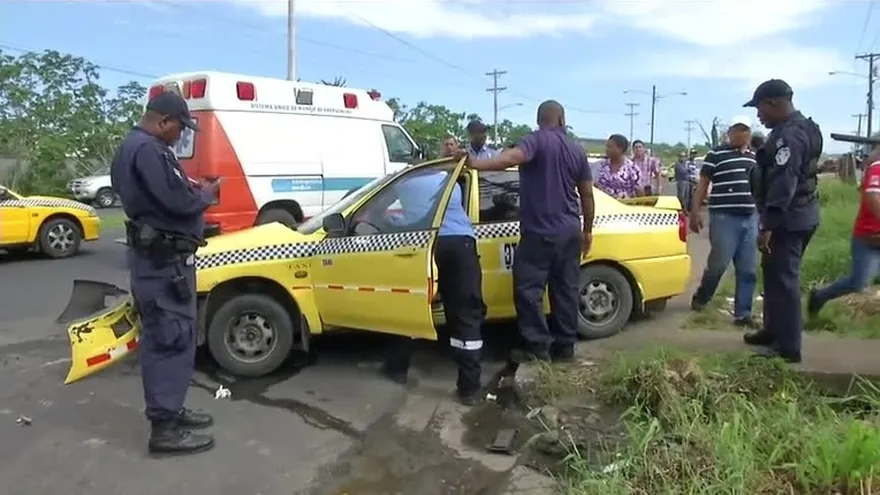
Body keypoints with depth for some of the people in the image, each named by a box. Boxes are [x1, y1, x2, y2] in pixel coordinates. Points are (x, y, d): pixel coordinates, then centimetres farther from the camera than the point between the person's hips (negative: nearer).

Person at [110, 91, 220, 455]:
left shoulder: (133, 146, 17)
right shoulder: (148, 150, -19)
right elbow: (177, 203, -24)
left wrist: (188, 186, 6)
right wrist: (206, 194, -6)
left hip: (158, 254, 11)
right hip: (163, 258, -11)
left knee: (163, 336, 17)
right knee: (172, 338, -7)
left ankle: (169, 410, 28)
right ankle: (164, 428, -1)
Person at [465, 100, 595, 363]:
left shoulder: (537, 140, -6)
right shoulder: (577, 150, 12)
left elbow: (514, 156, -29)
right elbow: (587, 195, 14)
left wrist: (477, 164, -38)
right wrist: (587, 230, 22)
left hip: (540, 232, -6)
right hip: (570, 232, 7)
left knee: (528, 290, 0)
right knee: (566, 290, 11)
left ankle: (537, 347, 0)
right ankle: (565, 347, 17)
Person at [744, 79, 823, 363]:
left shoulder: (789, 134, -19)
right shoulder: (798, 128, 16)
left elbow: (783, 184, -26)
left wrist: (768, 225, -27)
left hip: (789, 219, -11)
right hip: (795, 215, 11)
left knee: (784, 279, -7)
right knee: (775, 275, 19)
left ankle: (788, 347, -1)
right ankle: (774, 331, 31)